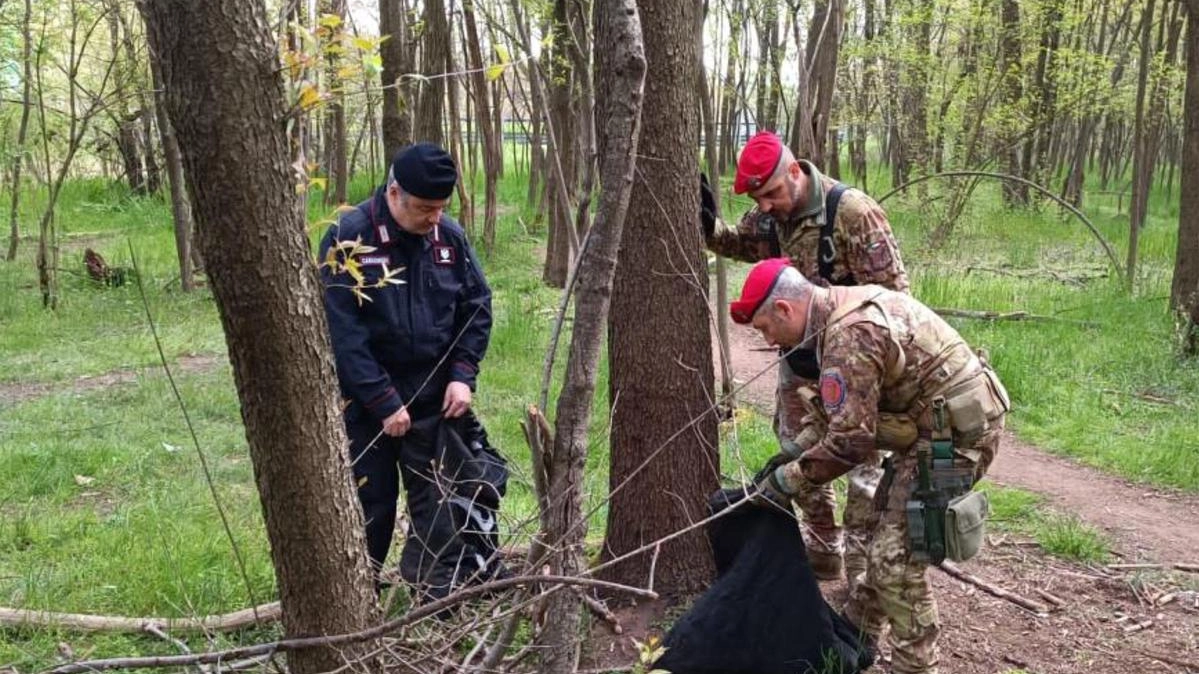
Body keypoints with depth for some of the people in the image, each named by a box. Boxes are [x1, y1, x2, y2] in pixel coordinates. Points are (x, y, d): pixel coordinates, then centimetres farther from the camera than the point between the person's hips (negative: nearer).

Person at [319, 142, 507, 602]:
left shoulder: (449, 236, -2)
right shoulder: (348, 240, -15)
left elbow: (476, 307, 7)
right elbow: (343, 332, -17)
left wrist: (463, 374, -6)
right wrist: (383, 402, -18)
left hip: (435, 398, 3)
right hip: (366, 403, -3)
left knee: (440, 501, 9)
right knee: (369, 506, 9)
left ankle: (442, 599, 21)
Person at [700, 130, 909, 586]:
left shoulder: (852, 212, -24)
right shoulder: (767, 217, -4)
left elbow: (892, 289, -20)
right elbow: (737, 245, 17)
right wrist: (707, 226, -4)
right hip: (799, 359, 7)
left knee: (861, 460, 1)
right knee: (798, 450, 17)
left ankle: (862, 570, 10)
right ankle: (823, 550, 33)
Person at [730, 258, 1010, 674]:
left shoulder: (848, 337, -23)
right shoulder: (851, 307, 9)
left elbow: (850, 441, -23)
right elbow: (853, 414, 16)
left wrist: (787, 480, -13)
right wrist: (796, 454, 10)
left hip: (955, 433, -11)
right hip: (941, 420, 11)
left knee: (897, 560, -6)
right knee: (886, 534, 20)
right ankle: (854, 634, 35)